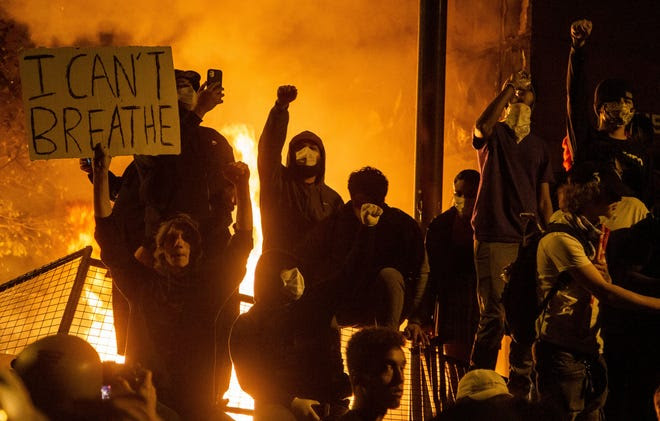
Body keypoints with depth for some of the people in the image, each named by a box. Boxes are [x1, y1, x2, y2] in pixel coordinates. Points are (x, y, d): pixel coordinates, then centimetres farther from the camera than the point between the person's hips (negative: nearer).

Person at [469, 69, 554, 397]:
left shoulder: (538, 146, 19)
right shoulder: (494, 135, 6)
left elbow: (544, 200, 17)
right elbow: (482, 126, -21)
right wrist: (509, 85, -18)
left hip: (529, 239, 5)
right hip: (494, 237, -5)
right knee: (494, 315, -9)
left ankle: (520, 385, 13)